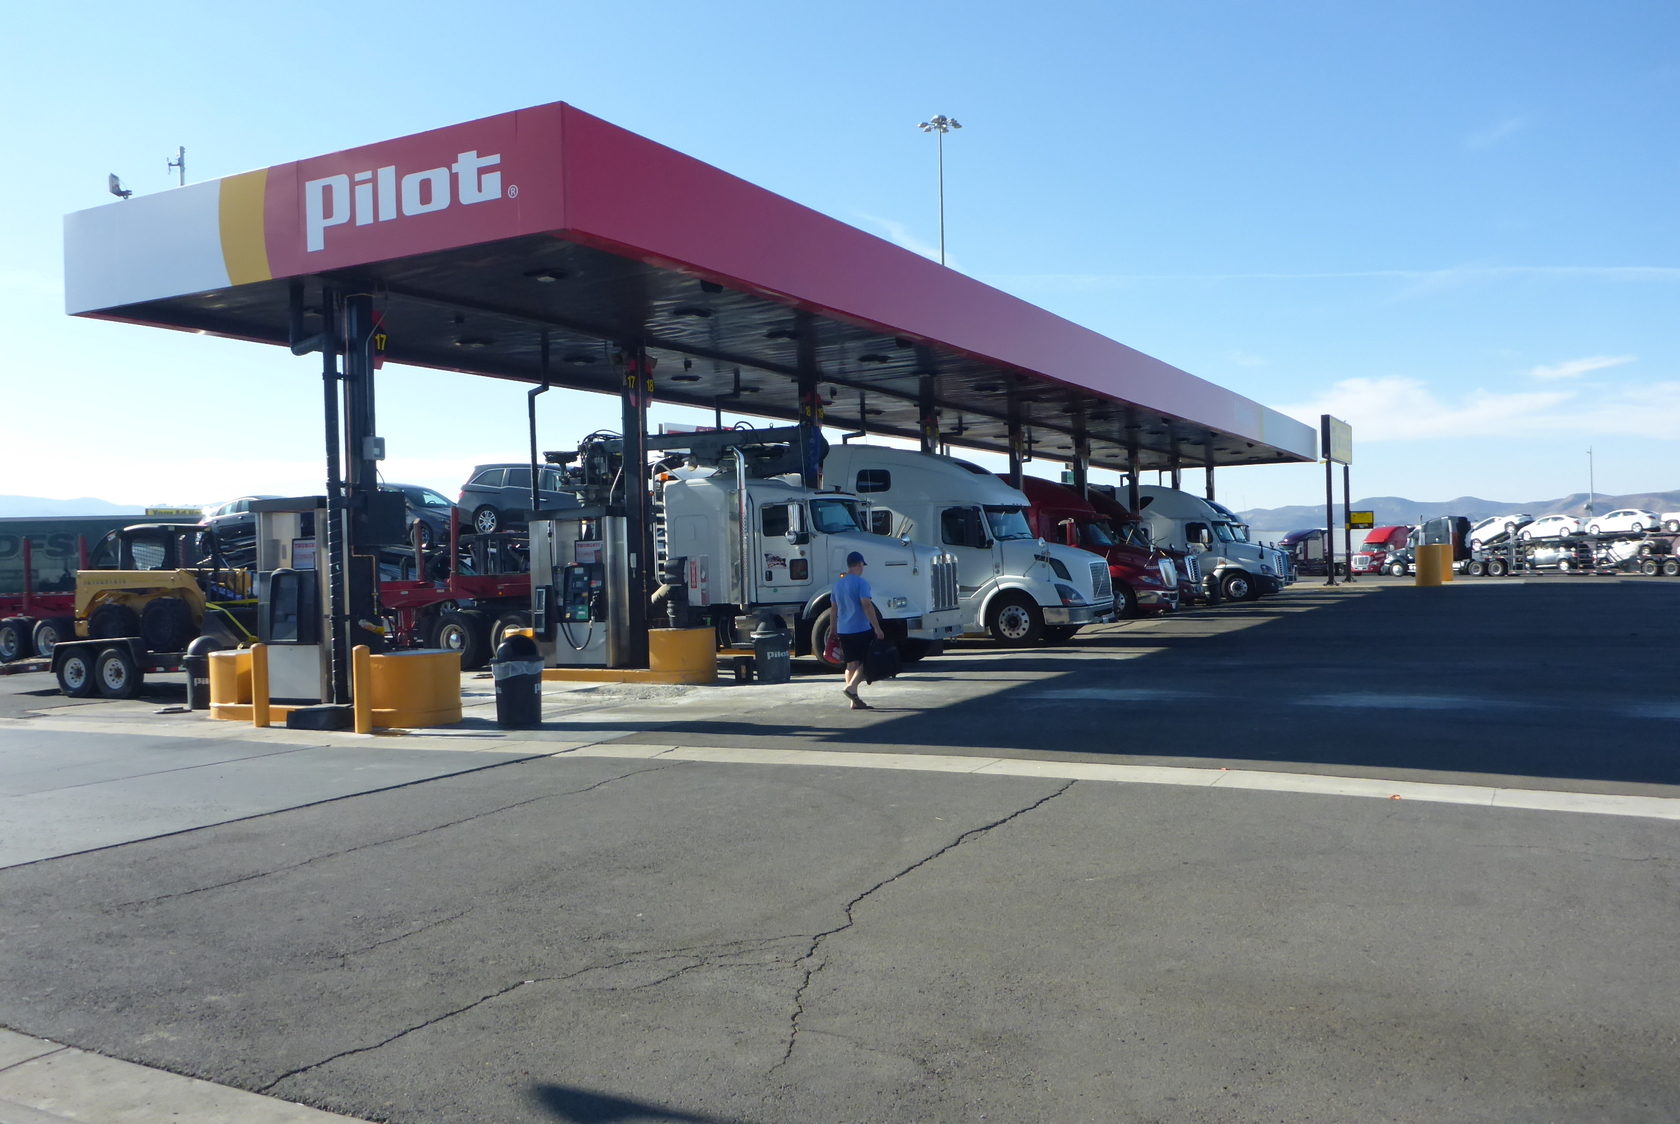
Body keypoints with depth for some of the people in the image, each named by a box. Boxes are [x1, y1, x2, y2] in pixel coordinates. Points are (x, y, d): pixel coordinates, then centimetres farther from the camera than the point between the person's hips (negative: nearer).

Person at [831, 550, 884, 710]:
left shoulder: (838, 584, 12)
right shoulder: (860, 582, -11)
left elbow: (835, 608, 18)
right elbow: (867, 605, -18)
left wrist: (834, 630, 25)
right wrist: (877, 628, -16)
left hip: (843, 630, 7)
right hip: (860, 629, -7)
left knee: (851, 663, 9)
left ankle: (855, 701, 9)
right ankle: (851, 687, -14)